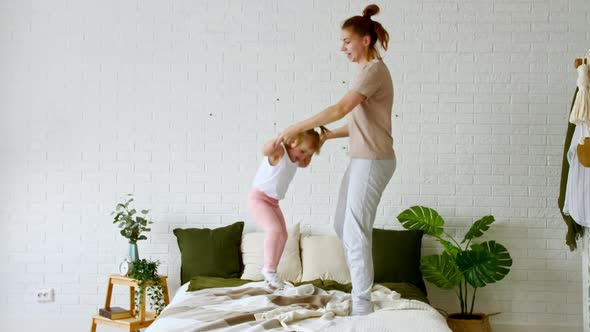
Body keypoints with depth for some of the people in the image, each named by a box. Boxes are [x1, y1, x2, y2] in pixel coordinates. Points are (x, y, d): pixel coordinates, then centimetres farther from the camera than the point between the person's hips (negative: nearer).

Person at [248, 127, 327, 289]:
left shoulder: (295, 158, 5)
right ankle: (269, 268, -15)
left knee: (283, 235, 9)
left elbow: (305, 164, 27)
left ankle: (271, 270, 20)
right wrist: (279, 138, -61)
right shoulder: (279, 150, -20)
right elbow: (265, 151, -43)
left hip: (273, 201, 9)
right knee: (274, 228, -26)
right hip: (258, 197, -9)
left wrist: (311, 151, 9)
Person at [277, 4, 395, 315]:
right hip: (361, 160, 10)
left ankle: (362, 306, 4)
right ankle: (361, 286, 28)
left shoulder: (374, 70, -15)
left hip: (372, 161, -10)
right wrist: (327, 136, 13)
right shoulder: (367, 71, 16)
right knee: (342, 225, 16)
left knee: (356, 232, -6)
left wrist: (296, 128, -19)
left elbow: (340, 109, -23)